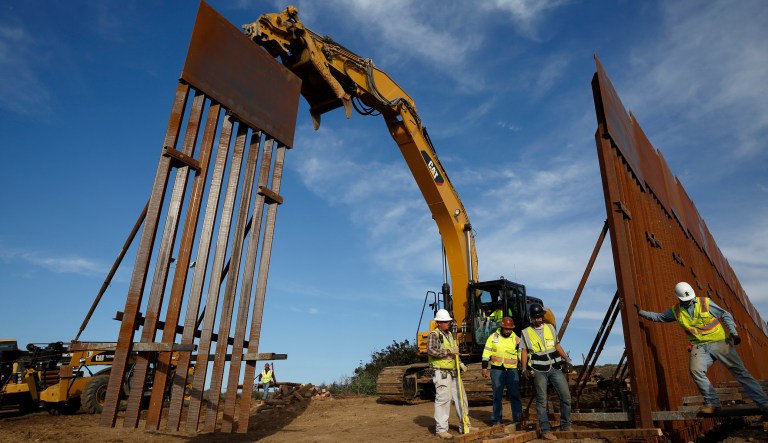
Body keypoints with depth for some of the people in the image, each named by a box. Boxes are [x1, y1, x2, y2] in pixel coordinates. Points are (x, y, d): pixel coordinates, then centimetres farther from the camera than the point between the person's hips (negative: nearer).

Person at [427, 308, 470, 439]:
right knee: (443, 399, -6)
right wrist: (449, 351, -23)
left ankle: (465, 426, 24)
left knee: (460, 397, 12)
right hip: (441, 373, -8)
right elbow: (432, 351, -26)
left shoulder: (449, 334, 16)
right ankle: (441, 429, 4)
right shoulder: (433, 335, -11)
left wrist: (460, 363, 13)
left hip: (453, 372, 8)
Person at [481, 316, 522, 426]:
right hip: (497, 370, 0)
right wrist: (484, 367, 1)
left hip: (512, 370, 0)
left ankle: (517, 418, 11)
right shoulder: (493, 337, 3)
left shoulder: (516, 339, 4)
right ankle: (496, 419, 15)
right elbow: (486, 353, 5)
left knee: (515, 394, 0)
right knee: (497, 395, 6)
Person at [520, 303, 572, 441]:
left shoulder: (550, 328, 12)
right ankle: (545, 430, 6)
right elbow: (524, 352, 0)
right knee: (542, 400, 0)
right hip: (539, 370, -3)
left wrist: (566, 358, 11)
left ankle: (566, 426, 17)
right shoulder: (526, 333, 3)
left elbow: (557, 345, 21)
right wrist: (525, 368, -11)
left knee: (566, 396, 1)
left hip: (555, 368, 3)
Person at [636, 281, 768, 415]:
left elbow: (726, 315, 2)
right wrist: (641, 312, 13)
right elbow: (658, 316, 17)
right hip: (700, 347, 2)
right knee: (695, 370, -22)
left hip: (720, 342, -1)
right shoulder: (676, 311, 6)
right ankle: (712, 403, -9)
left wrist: (734, 333, -8)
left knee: (739, 371, -4)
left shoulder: (705, 302, -2)